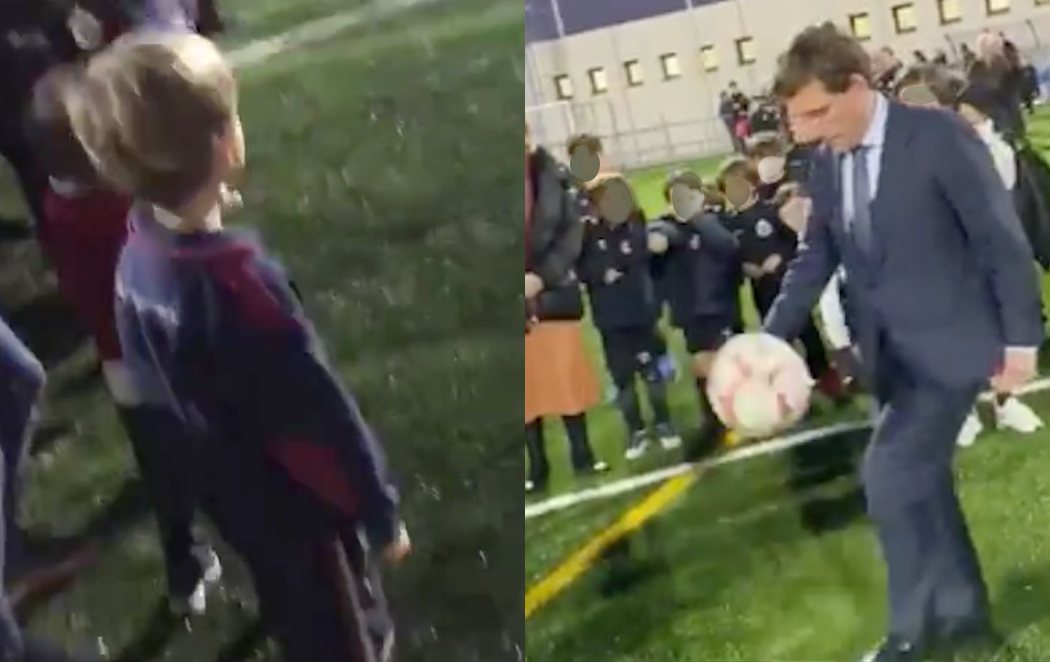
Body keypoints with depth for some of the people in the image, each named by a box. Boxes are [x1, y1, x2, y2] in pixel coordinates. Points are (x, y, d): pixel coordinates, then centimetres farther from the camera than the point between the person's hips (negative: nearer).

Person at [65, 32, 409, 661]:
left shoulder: (137, 257, -10)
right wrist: (383, 514, -11)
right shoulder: (238, 278, -35)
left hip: (239, 504, 7)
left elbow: (153, 391, 4)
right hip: (307, 509, -7)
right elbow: (326, 416, -25)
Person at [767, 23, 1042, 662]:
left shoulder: (938, 135, -15)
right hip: (891, 351, 7)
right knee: (919, 482, 13)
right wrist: (770, 339, 0)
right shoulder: (827, 164, 4)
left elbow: (1003, 239, -12)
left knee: (890, 474, -15)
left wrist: (1021, 339, -13)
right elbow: (815, 260, 11)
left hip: (950, 343, -7)